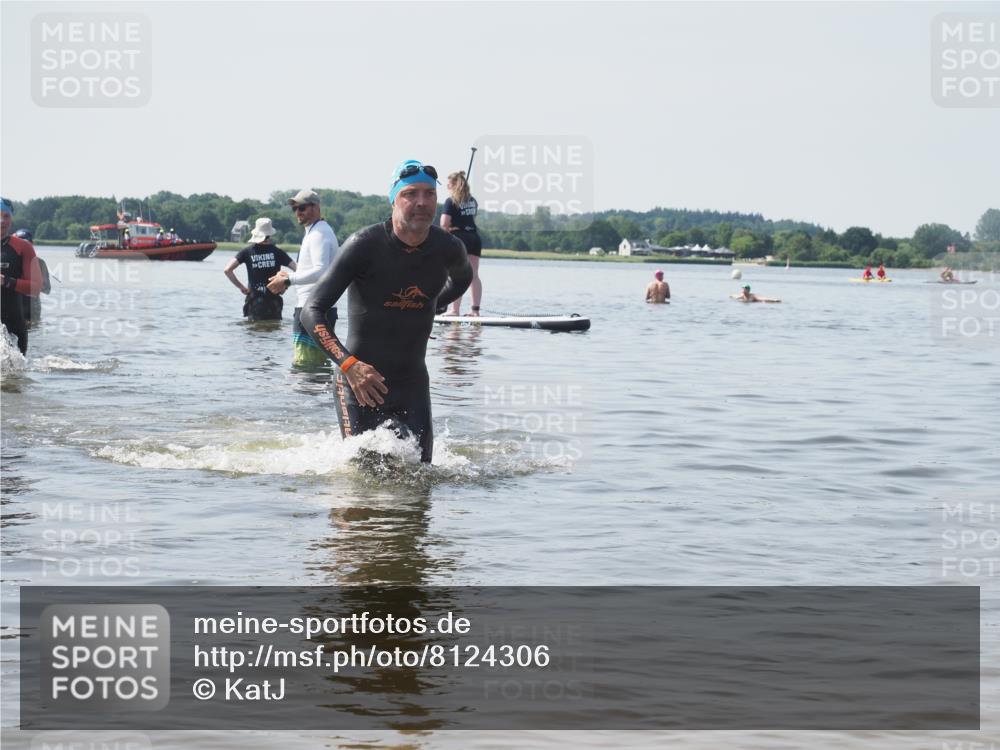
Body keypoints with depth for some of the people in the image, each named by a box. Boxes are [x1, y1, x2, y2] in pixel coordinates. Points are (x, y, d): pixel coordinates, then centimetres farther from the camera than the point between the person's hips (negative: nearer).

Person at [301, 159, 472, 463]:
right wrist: (348, 364, -33)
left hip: (412, 383, 4)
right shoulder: (365, 244, -17)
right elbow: (312, 311, -21)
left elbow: (462, 279, 25)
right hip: (359, 379, -4)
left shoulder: (448, 249, -4)